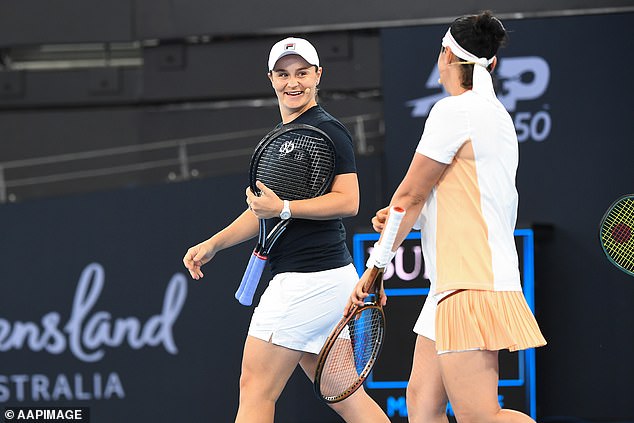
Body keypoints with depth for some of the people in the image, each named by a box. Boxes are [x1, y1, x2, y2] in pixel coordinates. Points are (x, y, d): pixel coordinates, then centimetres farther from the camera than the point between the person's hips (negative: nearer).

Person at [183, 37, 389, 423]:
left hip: (309, 282, -10)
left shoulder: (328, 130, -9)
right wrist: (213, 244, 18)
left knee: (256, 387, -7)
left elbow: (348, 201, -18)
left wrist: (284, 207, -23)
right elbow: (264, 210, 28)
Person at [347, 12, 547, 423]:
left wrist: (375, 266, 1)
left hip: (472, 287, -10)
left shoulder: (454, 111, -11)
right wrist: (405, 217, 7)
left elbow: (410, 195, -7)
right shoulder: (496, 115, 17)